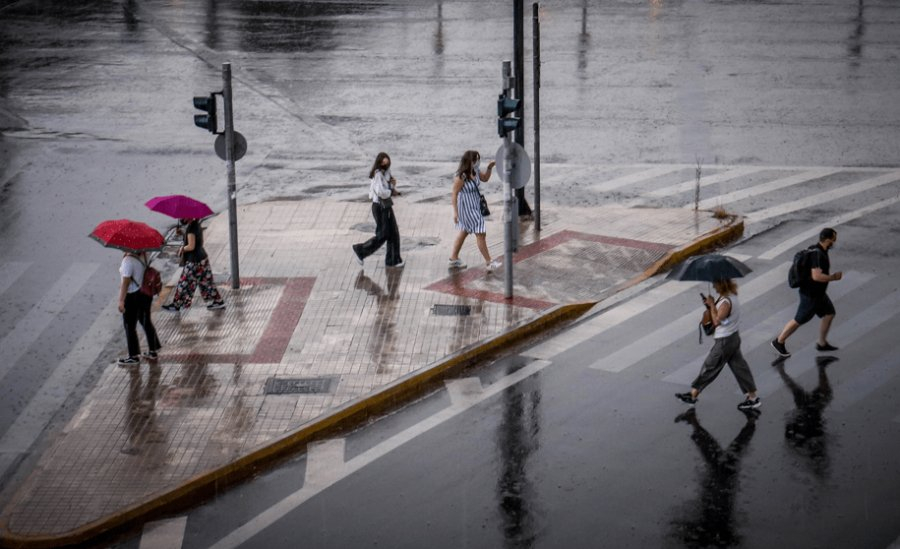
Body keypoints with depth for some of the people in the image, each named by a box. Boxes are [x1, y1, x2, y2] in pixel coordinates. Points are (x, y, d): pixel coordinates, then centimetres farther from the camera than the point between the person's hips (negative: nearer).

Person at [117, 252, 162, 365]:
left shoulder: (128, 260, -26)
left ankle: (134, 357, 16)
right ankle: (153, 351, 32)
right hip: (145, 294, 8)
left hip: (133, 297, -8)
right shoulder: (143, 255, -2)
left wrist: (121, 301, -19)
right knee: (146, 322, 21)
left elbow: (125, 282, -25)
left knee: (130, 327, 7)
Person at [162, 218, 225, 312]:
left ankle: (176, 305, 15)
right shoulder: (197, 225, 6)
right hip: (203, 258, 9)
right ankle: (218, 302, 21)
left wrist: (182, 249, -4)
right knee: (206, 282, 17)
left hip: (194, 261, -9)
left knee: (184, 283, 4)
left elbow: (191, 246, -23)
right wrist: (184, 248, 8)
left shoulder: (191, 228, -21)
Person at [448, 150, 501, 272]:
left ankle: (453, 258, 33)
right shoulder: (461, 177, -26)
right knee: (480, 233, -5)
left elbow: (485, 178, 17)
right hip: (467, 208, -10)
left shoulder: (475, 171, -2)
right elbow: (455, 194, -21)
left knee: (464, 232, 20)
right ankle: (488, 262, 2)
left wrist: (489, 168, -2)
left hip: (475, 206, 10)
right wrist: (455, 212, -20)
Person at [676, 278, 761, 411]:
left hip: (724, 341, -9)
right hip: (733, 337, 9)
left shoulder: (726, 302, -26)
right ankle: (752, 397, 18)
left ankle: (693, 395, 15)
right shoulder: (731, 295, 4)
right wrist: (711, 305, -3)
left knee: (709, 367, 3)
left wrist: (712, 304, -18)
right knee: (739, 366, 13)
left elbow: (717, 320, -25)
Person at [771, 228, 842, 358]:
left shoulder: (817, 250, 2)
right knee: (799, 320, 3)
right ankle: (779, 342, 19)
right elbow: (816, 276, -35)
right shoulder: (817, 254, -29)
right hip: (811, 295, -10)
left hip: (818, 293, 10)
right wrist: (834, 277, -23)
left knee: (829, 314, 16)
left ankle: (822, 344, 29)